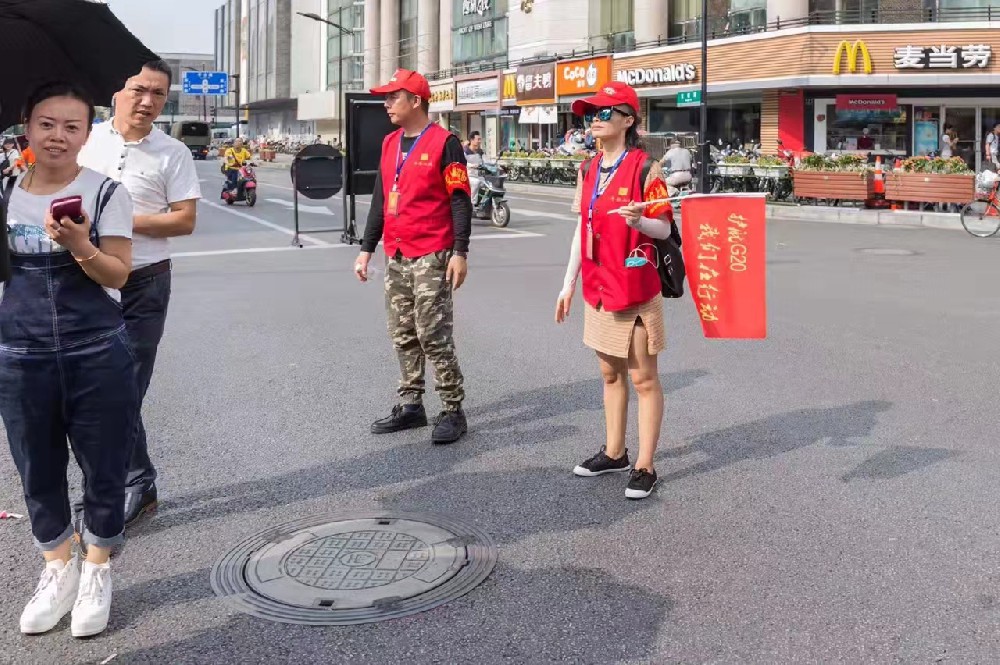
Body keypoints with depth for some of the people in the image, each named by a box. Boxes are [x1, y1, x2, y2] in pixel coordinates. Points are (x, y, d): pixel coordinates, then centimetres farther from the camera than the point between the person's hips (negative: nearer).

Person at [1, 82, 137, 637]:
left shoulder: (105, 193, -7)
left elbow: (118, 275, -11)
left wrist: (80, 246, -27)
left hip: (98, 356, -3)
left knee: (103, 468, 8)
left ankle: (96, 572, 28)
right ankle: (58, 569, 33)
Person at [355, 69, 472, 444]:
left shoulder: (443, 143, -8)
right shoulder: (390, 144, 14)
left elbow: (460, 200, -10)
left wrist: (460, 252, -16)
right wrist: (367, 249, 16)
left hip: (430, 258, -7)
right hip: (395, 258, 7)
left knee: (434, 336, -7)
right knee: (403, 336, 10)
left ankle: (453, 411, 3)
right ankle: (410, 406, 19)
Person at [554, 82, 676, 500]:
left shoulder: (645, 167, -11)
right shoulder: (588, 171, 9)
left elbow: (664, 228, -9)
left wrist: (638, 221, -31)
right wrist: (569, 284, 14)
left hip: (636, 290, -7)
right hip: (597, 289, 7)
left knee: (643, 378, 1)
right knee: (610, 373, 16)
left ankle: (645, 467, 7)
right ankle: (614, 453, 29)